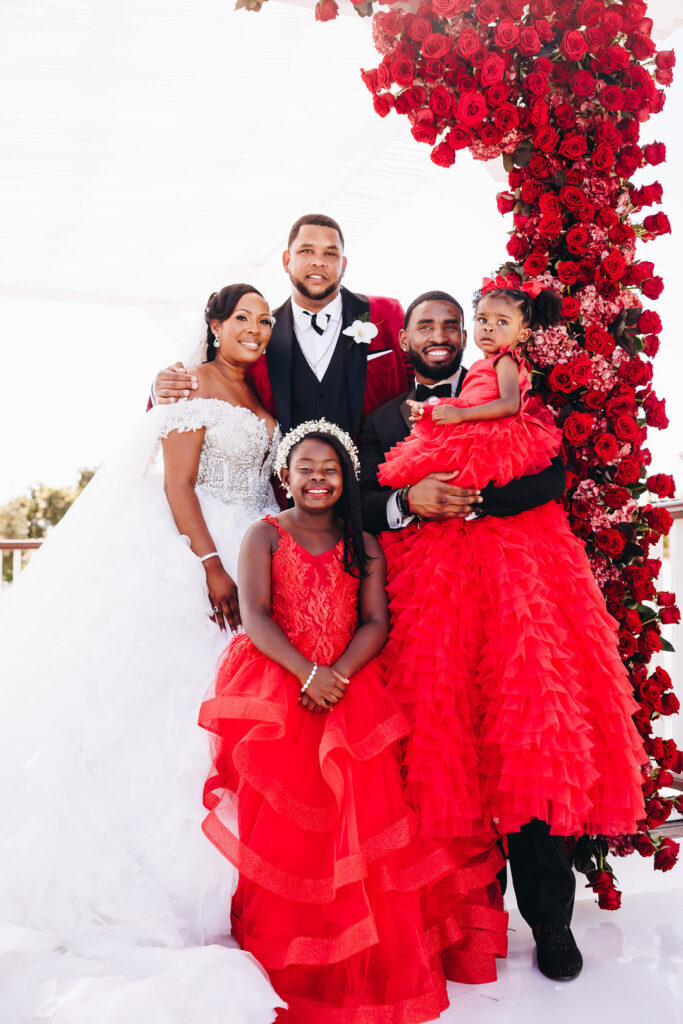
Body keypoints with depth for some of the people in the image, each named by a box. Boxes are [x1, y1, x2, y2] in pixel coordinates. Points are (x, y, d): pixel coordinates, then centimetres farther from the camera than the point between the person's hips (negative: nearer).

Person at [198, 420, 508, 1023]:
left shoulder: (363, 545, 13)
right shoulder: (265, 537, 6)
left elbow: (375, 623, 2)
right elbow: (255, 617, -7)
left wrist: (336, 676, -17)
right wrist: (307, 673, -21)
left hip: (348, 692, 2)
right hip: (274, 692, -1)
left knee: (353, 823, -5)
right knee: (276, 828, -8)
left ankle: (364, 961, 12)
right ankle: (283, 961, 7)